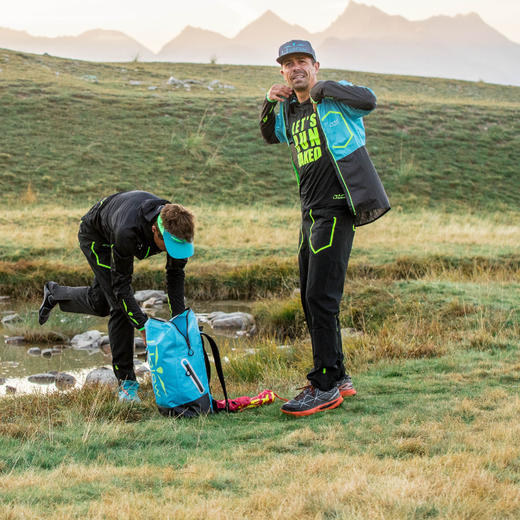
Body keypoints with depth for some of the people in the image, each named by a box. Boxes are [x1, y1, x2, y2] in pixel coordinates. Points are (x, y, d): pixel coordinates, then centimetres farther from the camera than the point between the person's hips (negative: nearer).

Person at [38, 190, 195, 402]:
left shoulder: (176, 227, -32)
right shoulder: (126, 233, -49)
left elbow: (175, 273, -16)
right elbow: (121, 285, -37)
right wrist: (143, 325, -42)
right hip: (94, 236, -6)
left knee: (100, 303, 7)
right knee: (120, 305, -15)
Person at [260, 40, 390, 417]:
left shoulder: (334, 97, -5)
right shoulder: (291, 110, 17)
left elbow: (369, 100, -25)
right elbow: (270, 135, 36)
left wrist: (321, 88, -16)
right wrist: (269, 103, 16)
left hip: (337, 209, -9)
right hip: (311, 213, 9)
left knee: (321, 296, -14)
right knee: (312, 299, 12)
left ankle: (325, 386, -10)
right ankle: (339, 378, 22)